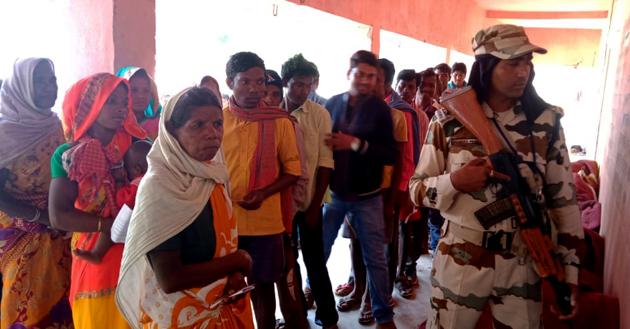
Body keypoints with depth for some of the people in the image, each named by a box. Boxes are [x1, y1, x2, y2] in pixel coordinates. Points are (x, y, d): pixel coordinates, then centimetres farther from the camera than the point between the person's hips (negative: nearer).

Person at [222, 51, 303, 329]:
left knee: (262, 284, 13)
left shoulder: (280, 122, -4)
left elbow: (293, 169, -1)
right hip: (223, 219, 1)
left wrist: (264, 193, -16)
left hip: (265, 221, -1)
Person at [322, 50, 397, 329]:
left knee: (375, 258, 9)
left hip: (366, 197, -2)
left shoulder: (380, 109, -5)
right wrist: (327, 144, -14)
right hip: (333, 192, 2)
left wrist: (356, 144, -20)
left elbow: (391, 155, -10)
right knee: (318, 251, 15)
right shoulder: (332, 103, 1)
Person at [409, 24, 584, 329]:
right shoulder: (449, 123, -7)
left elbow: (563, 198, 2)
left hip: (523, 265, 2)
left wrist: (568, 271, 1)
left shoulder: (546, 122, -2)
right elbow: (417, 189, -2)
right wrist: (455, 181, -22)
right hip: (459, 263, -1)